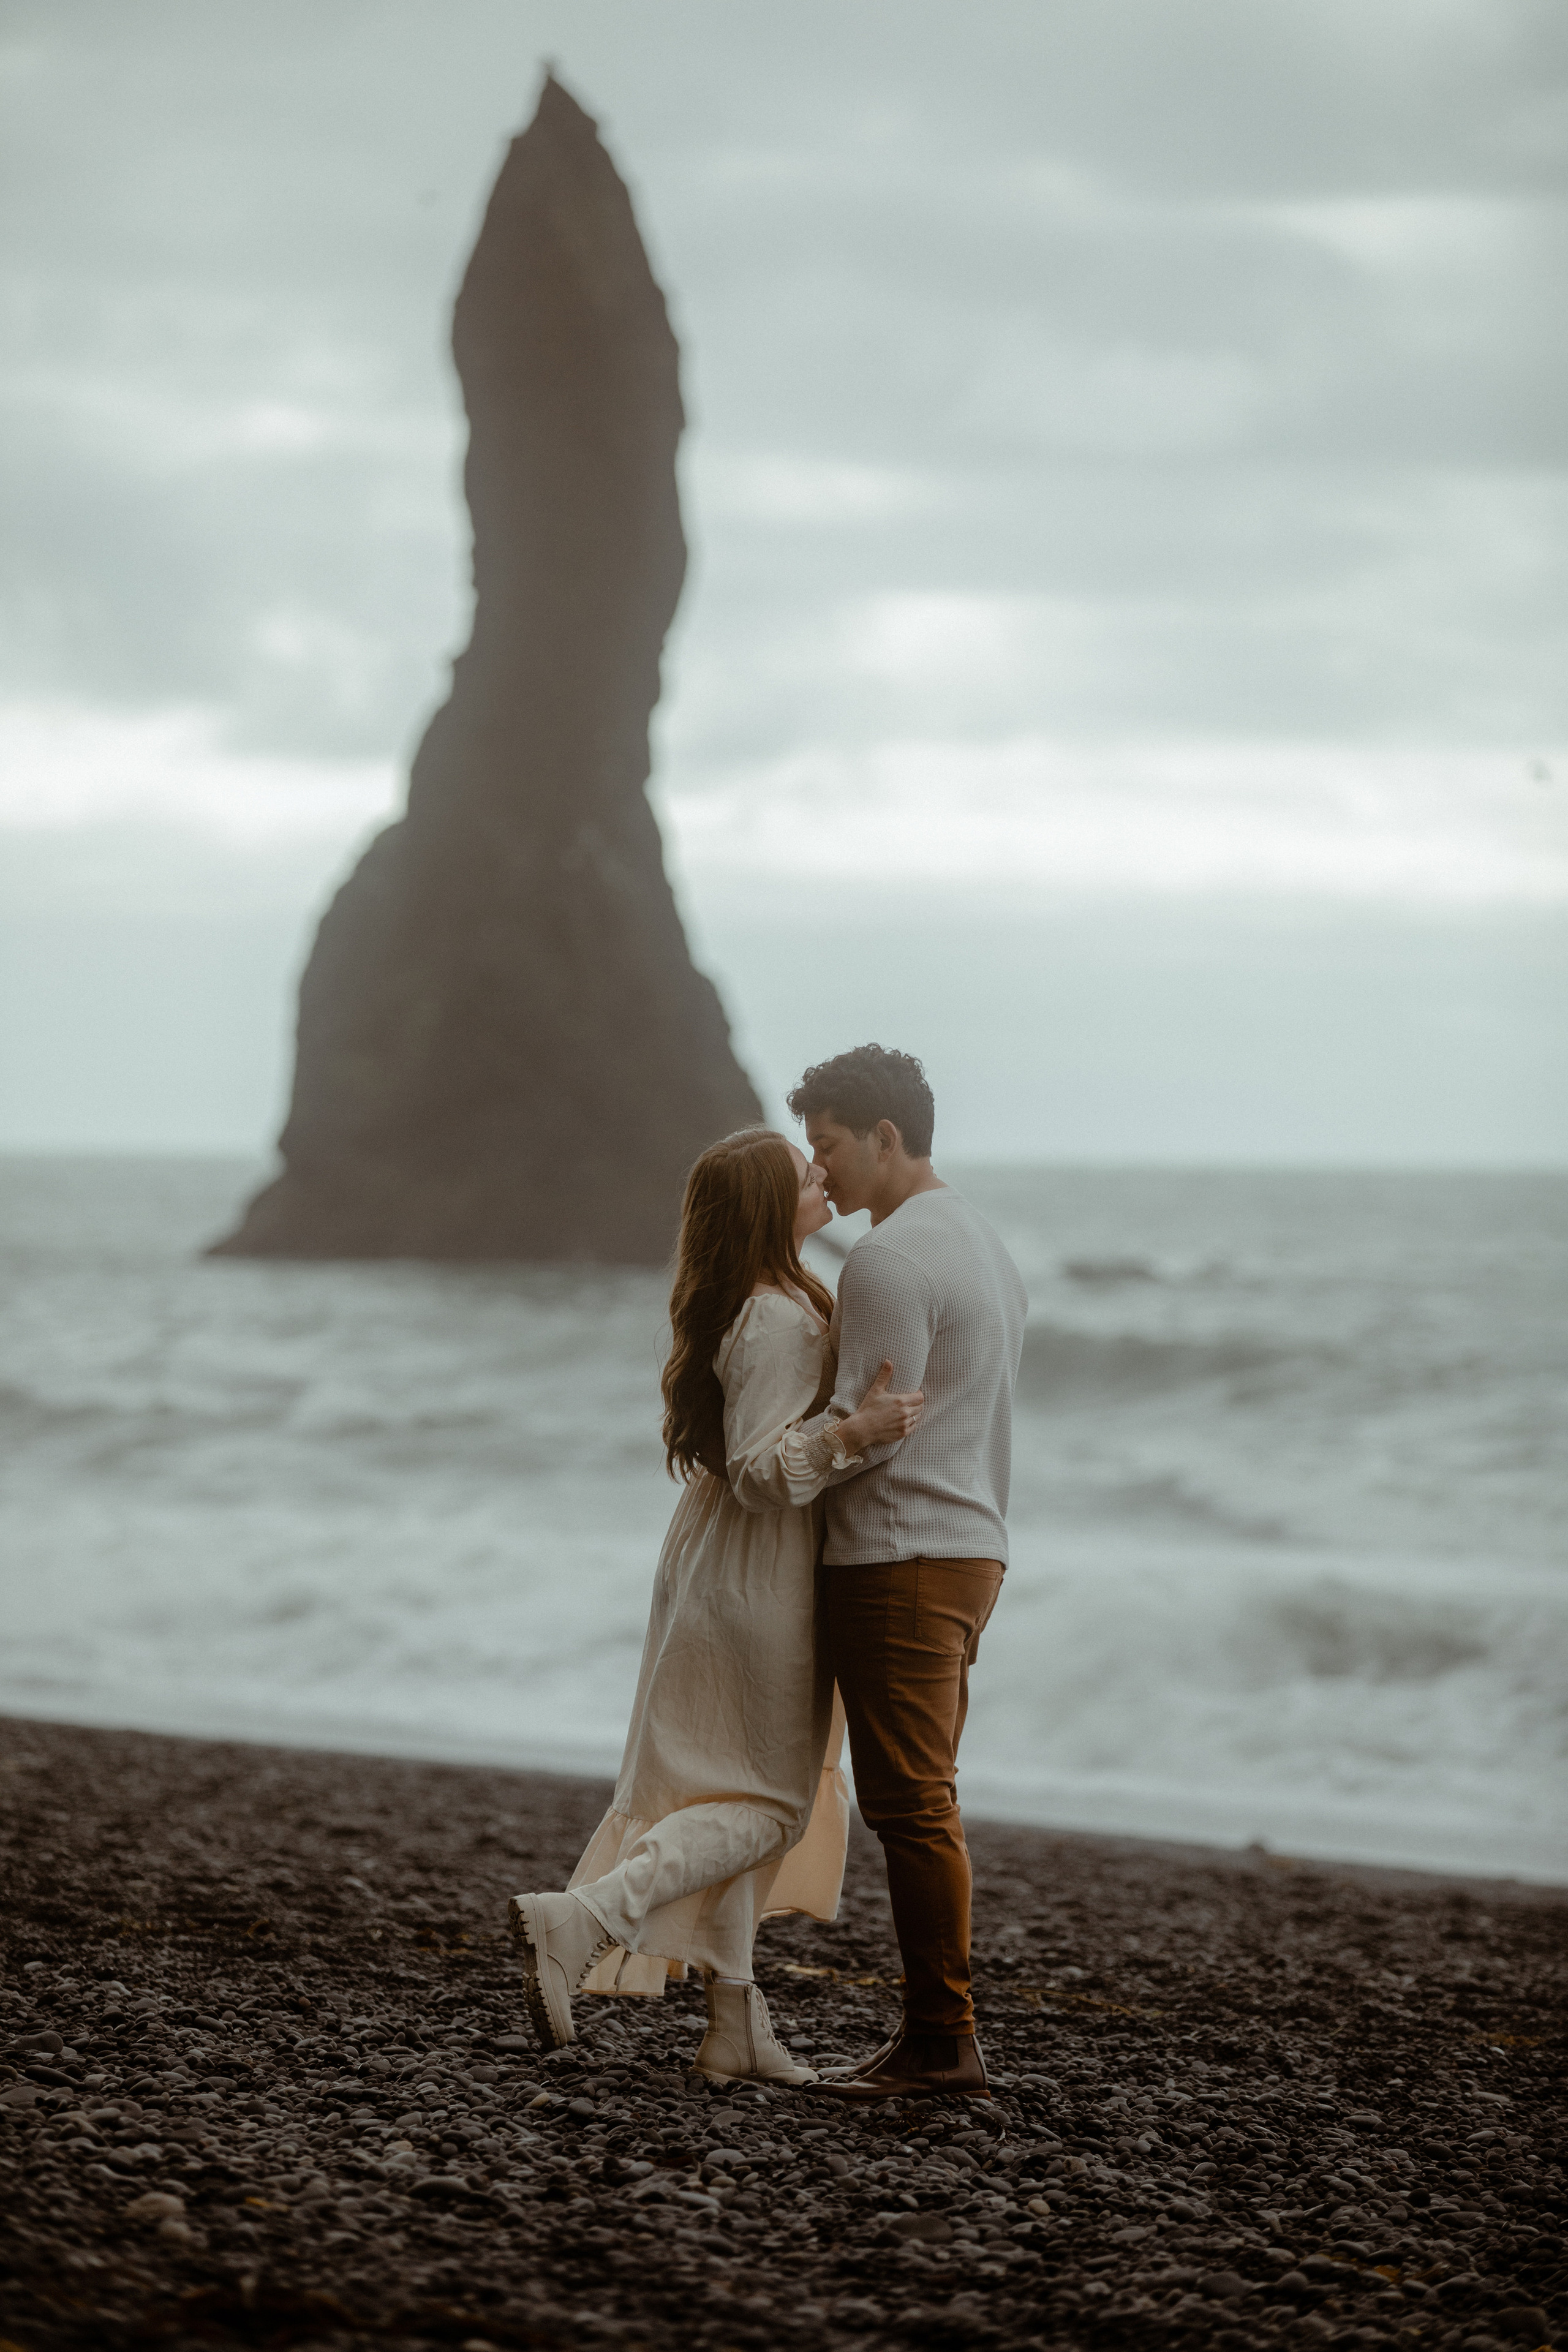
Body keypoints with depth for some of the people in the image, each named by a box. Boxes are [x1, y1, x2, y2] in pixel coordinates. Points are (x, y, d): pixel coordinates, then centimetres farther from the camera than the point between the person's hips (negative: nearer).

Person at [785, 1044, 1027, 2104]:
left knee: (912, 1806, -8)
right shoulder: (985, 1245, 17)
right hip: (971, 1547, 10)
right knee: (921, 1805, 12)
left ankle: (942, 2042, -7)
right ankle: (940, 2033, 13)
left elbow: (868, 1429, -18)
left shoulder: (890, 1261, -15)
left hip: (901, 1559, -10)